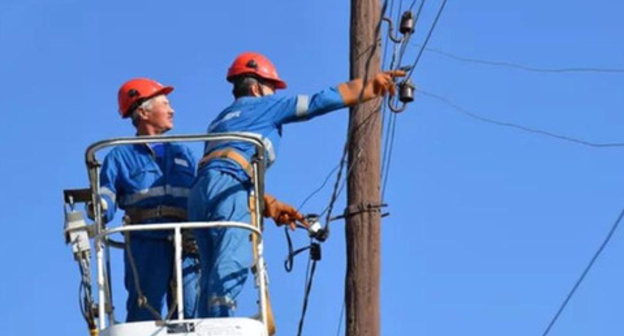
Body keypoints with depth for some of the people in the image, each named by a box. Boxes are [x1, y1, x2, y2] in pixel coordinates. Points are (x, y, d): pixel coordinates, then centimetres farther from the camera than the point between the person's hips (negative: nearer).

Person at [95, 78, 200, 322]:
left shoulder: (183, 154, 25)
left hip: (187, 249, 4)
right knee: (144, 318, -7)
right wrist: (100, 207, -23)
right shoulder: (121, 157, 12)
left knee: (191, 317, -3)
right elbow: (106, 200, 0)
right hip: (146, 245, -4)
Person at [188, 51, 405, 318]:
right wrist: (373, 85, 27)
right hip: (226, 188, -8)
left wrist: (270, 205, 23)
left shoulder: (220, 121, 36)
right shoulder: (264, 105, 17)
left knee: (212, 273, 4)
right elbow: (322, 101, 18)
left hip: (199, 191, 8)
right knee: (232, 263, -20)